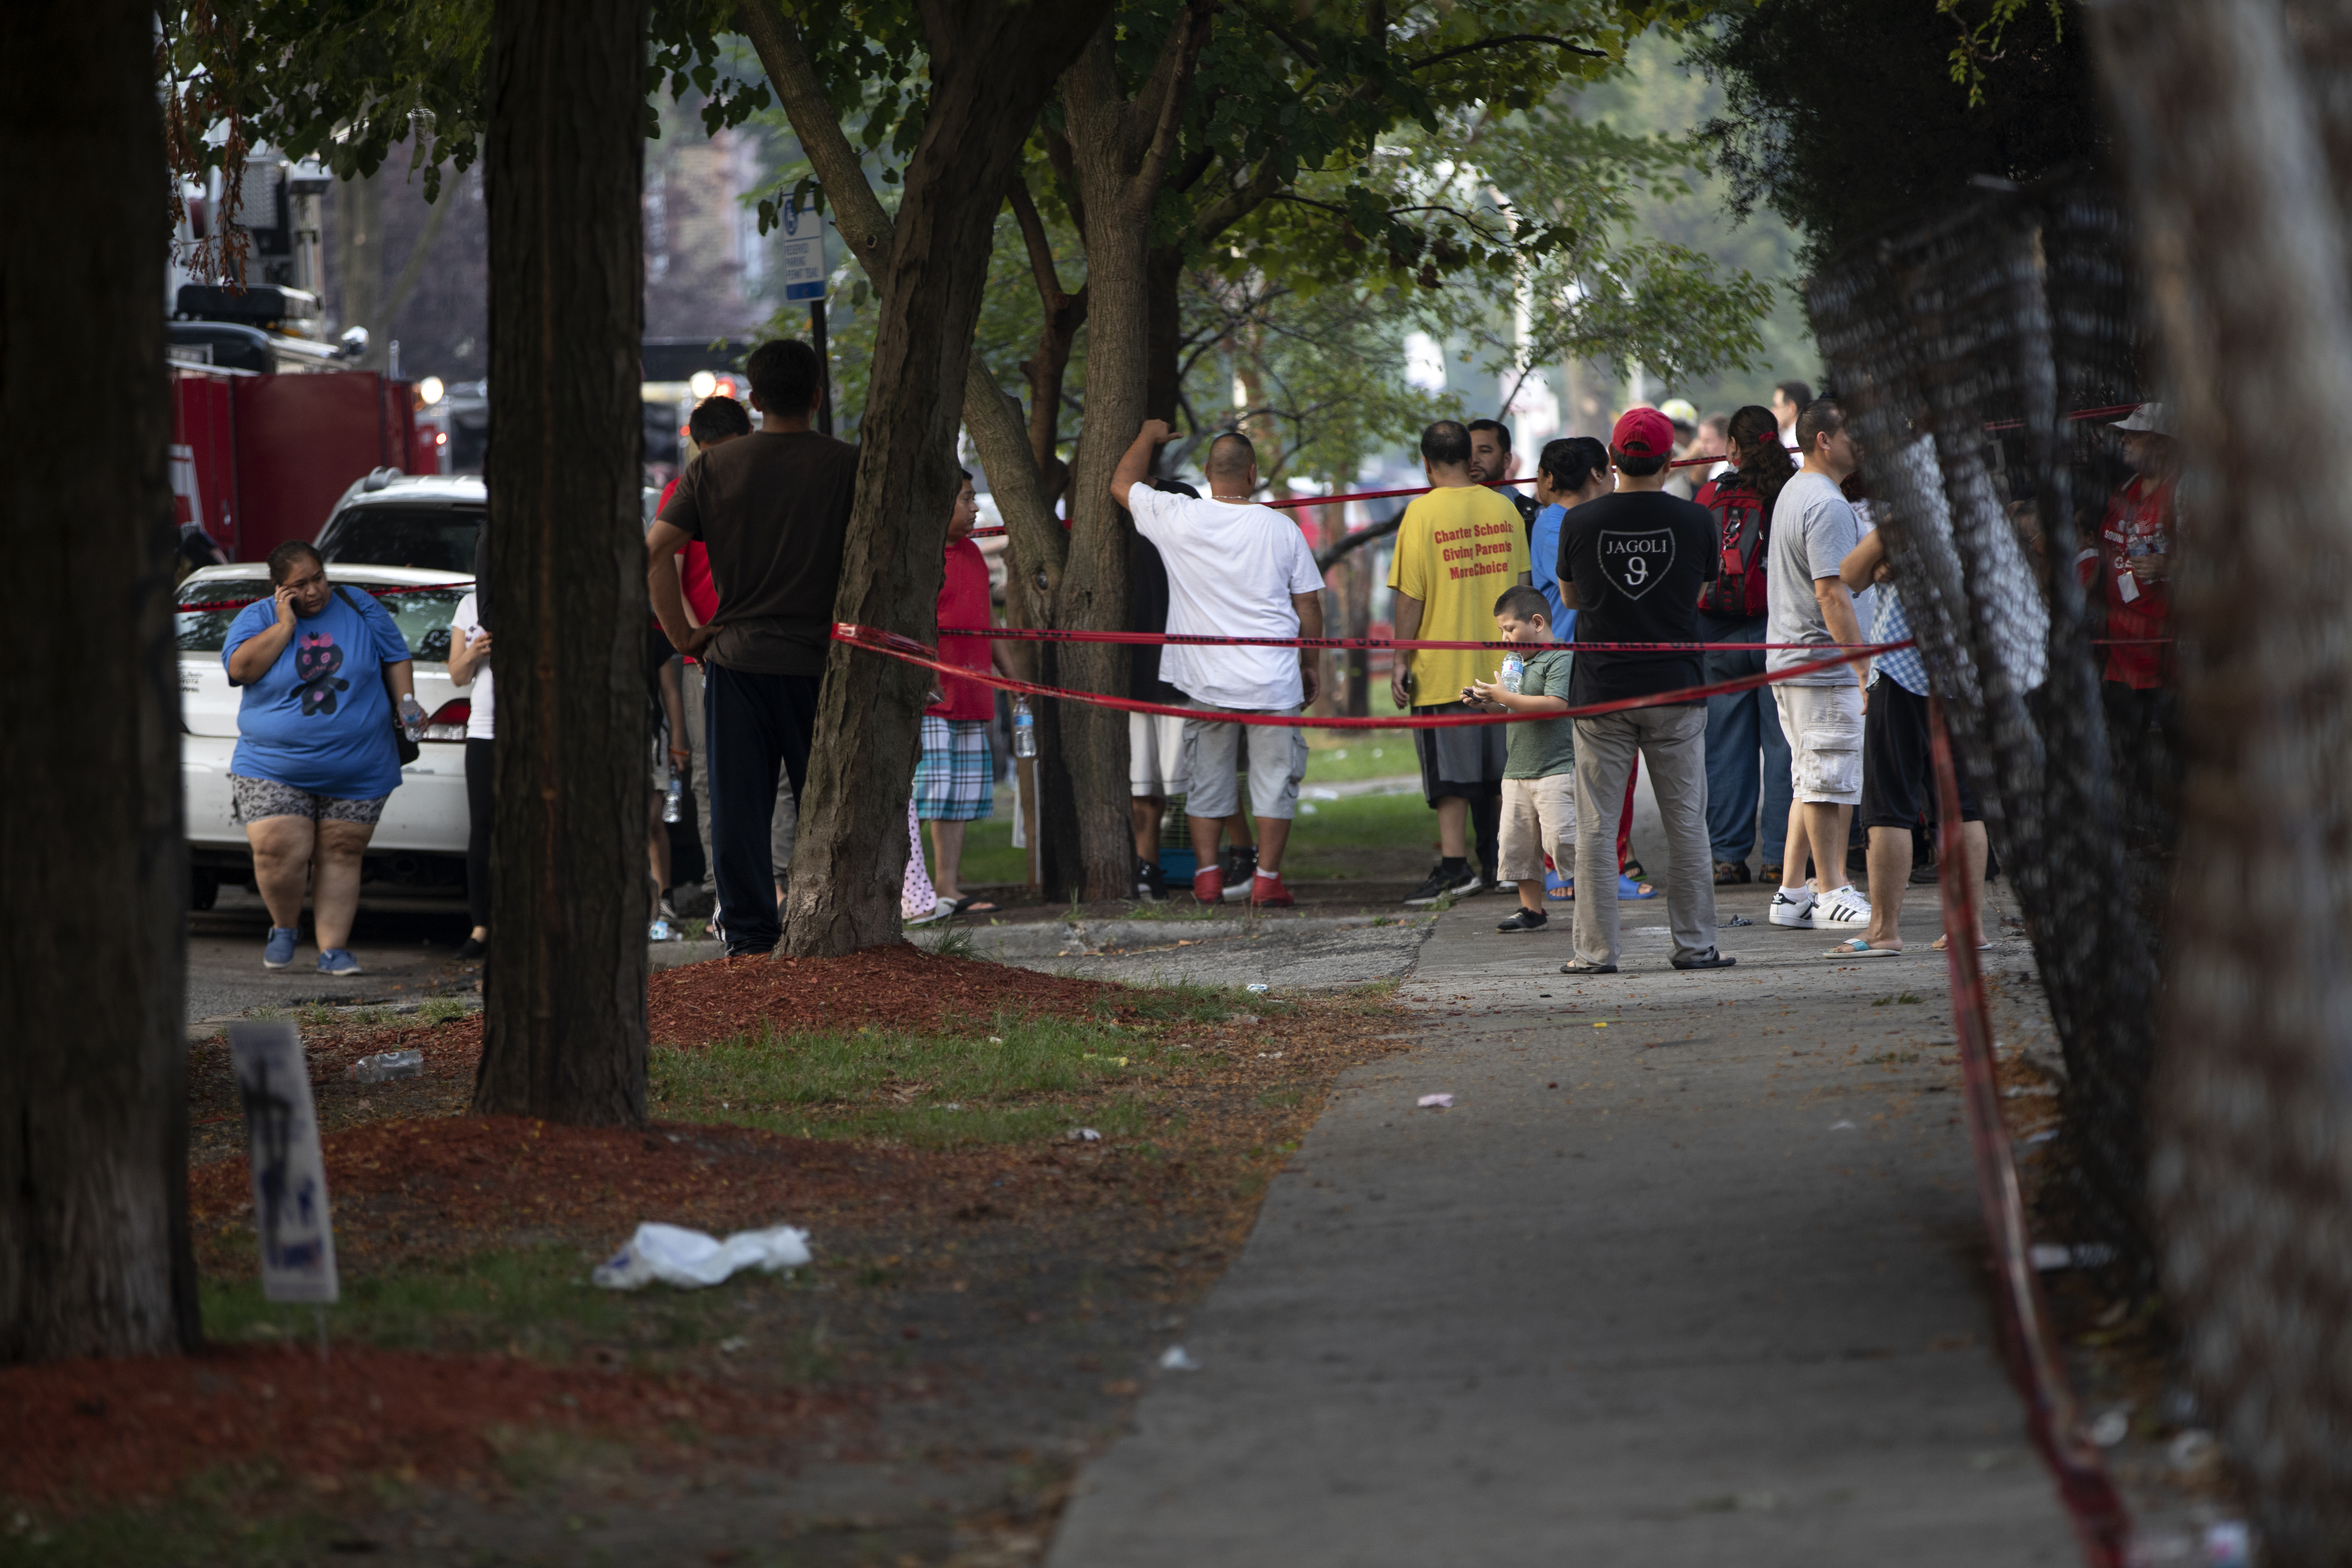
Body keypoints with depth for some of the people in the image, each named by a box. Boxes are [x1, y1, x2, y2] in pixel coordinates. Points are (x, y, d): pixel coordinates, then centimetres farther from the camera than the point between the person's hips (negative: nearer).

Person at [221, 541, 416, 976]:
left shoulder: (360, 609, 6)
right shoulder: (257, 618, 1)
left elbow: (396, 658, 13)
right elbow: (240, 667, -15)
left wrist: (406, 703, -1)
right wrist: (285, 625, -15)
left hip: (357, 771, 2)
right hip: (274, 770, -2)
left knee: (341, 855, 1)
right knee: (279, 853, -13)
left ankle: (333, 948, 8)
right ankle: (285, 926, 13)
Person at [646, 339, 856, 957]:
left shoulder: (713, 467, 2)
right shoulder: (848, 465, -3)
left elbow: (654, 553, -4)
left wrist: (683, 636, 3)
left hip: (736, 657, 1)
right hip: (819, 658, -1)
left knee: (737, 810, 5)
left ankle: (749, 934, 4)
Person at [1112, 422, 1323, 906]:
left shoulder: (1177, 519, -5)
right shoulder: (1281, 529, -4)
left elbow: (1122, 484, 13)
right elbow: (1308, 602, 2)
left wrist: (1148, 436, 28)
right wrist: (1312, 663, 15)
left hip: (1205, 680, 1)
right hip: (1273, 678, -1)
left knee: (1207, 777, 11)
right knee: (1274, 775, 6)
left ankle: (1207, 876, 11)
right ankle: (1267, 878, 3)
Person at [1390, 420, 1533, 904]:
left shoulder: (1423, 512, -10)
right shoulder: (1502, 508, 4)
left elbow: (1411, 596, -11)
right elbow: (1523, 584, 10)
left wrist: (1401, 659, -4)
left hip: (1443, 664, -5)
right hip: (1500, 661, 5)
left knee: (1450, 772, -1)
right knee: (1501, 769, 12)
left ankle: (1454, 864, -4)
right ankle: (1505, 861, 16)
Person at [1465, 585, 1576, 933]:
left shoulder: (1561, 659, -11)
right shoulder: (1522, 662, 18)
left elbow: (1556, 705, -24)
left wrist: (1505, 697, -20)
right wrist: (1489, 705, 8)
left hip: (1556, 769, -9)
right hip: (1518, 771, 9)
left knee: (1561, 839, -12)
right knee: (1517, 841, 7)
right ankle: (1532, 910, 15)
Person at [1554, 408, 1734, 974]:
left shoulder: (1581, 522, -5)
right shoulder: (1693, 520, -5)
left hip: (1601, 690, 0)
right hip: (1675, 691, 0)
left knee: (1596, 826, 4)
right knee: (1686, 823, 8)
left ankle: (1596, 949, 2)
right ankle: (1695, 944, 10)